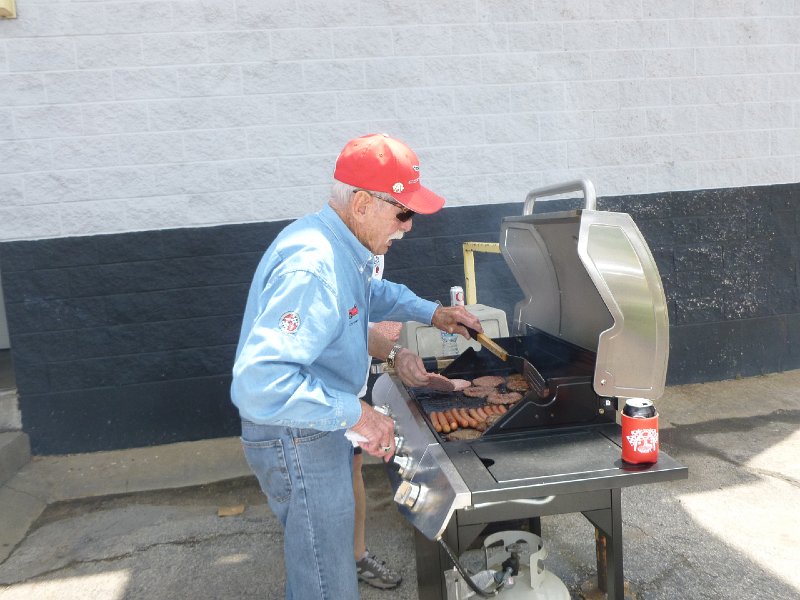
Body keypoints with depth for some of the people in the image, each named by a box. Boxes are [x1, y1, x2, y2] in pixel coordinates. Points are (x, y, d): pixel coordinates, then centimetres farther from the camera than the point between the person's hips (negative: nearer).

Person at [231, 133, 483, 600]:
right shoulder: (312, 269, -32)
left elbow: (373, 294, 24)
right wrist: (354, 413, -34)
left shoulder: (345, 245, 1)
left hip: (323, 425, 10)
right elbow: (259, 381, -39)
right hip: (297, 440, -10)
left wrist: (432, 312, 14)